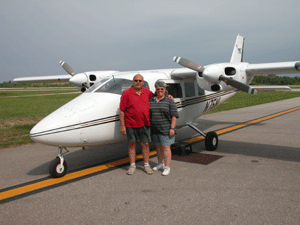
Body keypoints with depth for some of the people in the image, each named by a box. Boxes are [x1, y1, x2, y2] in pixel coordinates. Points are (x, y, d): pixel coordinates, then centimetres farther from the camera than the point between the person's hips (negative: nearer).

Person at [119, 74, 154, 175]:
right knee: (132, 144, 9)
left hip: (144, 124, 3)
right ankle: (132, 165, 21)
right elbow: (122, 111, -7)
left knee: (145, 144, 7)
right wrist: (122, 126, -10)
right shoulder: (126, 93, -6)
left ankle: (146, 165, 21)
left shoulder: (147, 92, 6)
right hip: (131, 124, -3)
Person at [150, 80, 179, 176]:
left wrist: (172, 128, -15)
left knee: (166, 147, -2)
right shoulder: (151, 100, 6)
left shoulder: (169, 101, -6)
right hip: (154, 129, 5)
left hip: (166, 129, -5)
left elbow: (174, 116, -9)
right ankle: (160, 164, 31)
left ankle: (167, 167, 7)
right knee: (158, 146, 15)